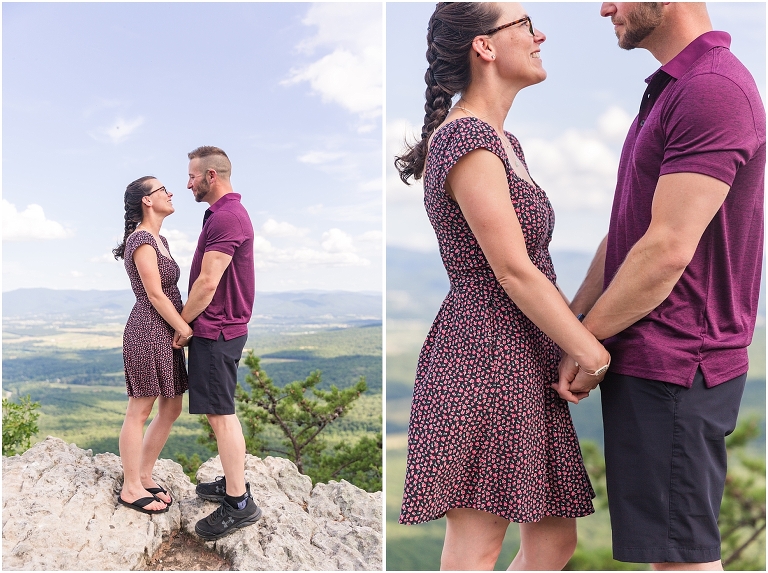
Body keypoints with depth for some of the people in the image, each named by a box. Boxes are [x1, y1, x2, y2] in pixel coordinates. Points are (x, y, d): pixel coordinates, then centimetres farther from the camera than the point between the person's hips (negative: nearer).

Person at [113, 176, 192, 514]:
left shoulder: (159, 239, 16)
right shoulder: (142, 240, -13)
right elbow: (155, 295, -16)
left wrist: (181, 328, 10)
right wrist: (185, 329, -11)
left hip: (166, 334, 10)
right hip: (148, 331, -10)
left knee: (171, 409, 13)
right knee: (139, 411, 0)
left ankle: (144, 476, 26)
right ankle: (131, 488, 12)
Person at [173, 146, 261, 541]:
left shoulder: (227, 217, -18)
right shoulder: (224, 213, 16)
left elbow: (208, 284, -21)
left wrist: (182, 323, -8)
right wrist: (189, 321, 15)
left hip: (216, 330, -10)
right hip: (218, 328, 10)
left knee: (220, 414, -5)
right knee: (221, 411, 17)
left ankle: (239, 504, 2)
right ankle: (232, 483, 28)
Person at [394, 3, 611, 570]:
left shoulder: (503, 141, 16)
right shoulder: (467, 142, -15)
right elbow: (515, 273, -18)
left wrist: (575, 350, 7)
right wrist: (595, 356, -11)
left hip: (522, 361, 10)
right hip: (488, 358, -10)